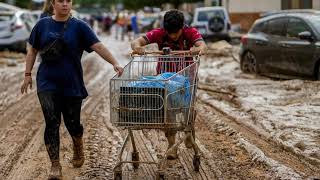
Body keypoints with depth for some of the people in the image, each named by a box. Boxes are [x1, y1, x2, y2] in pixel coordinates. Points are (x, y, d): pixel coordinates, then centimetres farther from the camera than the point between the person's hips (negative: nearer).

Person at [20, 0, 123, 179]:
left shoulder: (79, 26, -2)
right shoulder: (43, 25, 4)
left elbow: (98, 46, -10)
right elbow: (32, 50, 12)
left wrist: (115, 63, -22)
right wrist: (28, 74, 8)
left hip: (72, 84, 0)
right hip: (48, 84, 1)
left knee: (73, 122, 8)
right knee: (52, 123, -6)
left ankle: (78, 148, 41)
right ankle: (55, 166, 1)